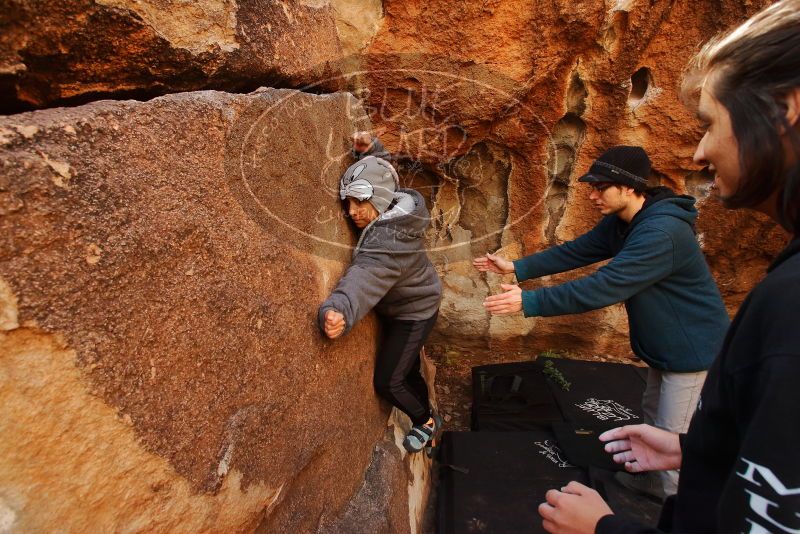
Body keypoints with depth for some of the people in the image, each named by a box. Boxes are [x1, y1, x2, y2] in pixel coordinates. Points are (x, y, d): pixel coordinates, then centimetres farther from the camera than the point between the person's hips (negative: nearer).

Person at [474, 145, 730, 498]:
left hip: (692, 348, -10)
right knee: (654, 414, 25)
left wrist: (528, 302, -37)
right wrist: (517, 268, -9)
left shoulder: (662, 233, -33)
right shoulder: (621, 222, -3)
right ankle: (658, 479, 47)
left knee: (673, 439, 3)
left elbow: (602, 287, -38)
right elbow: (575, 251, -1)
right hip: (664, 344, 10)